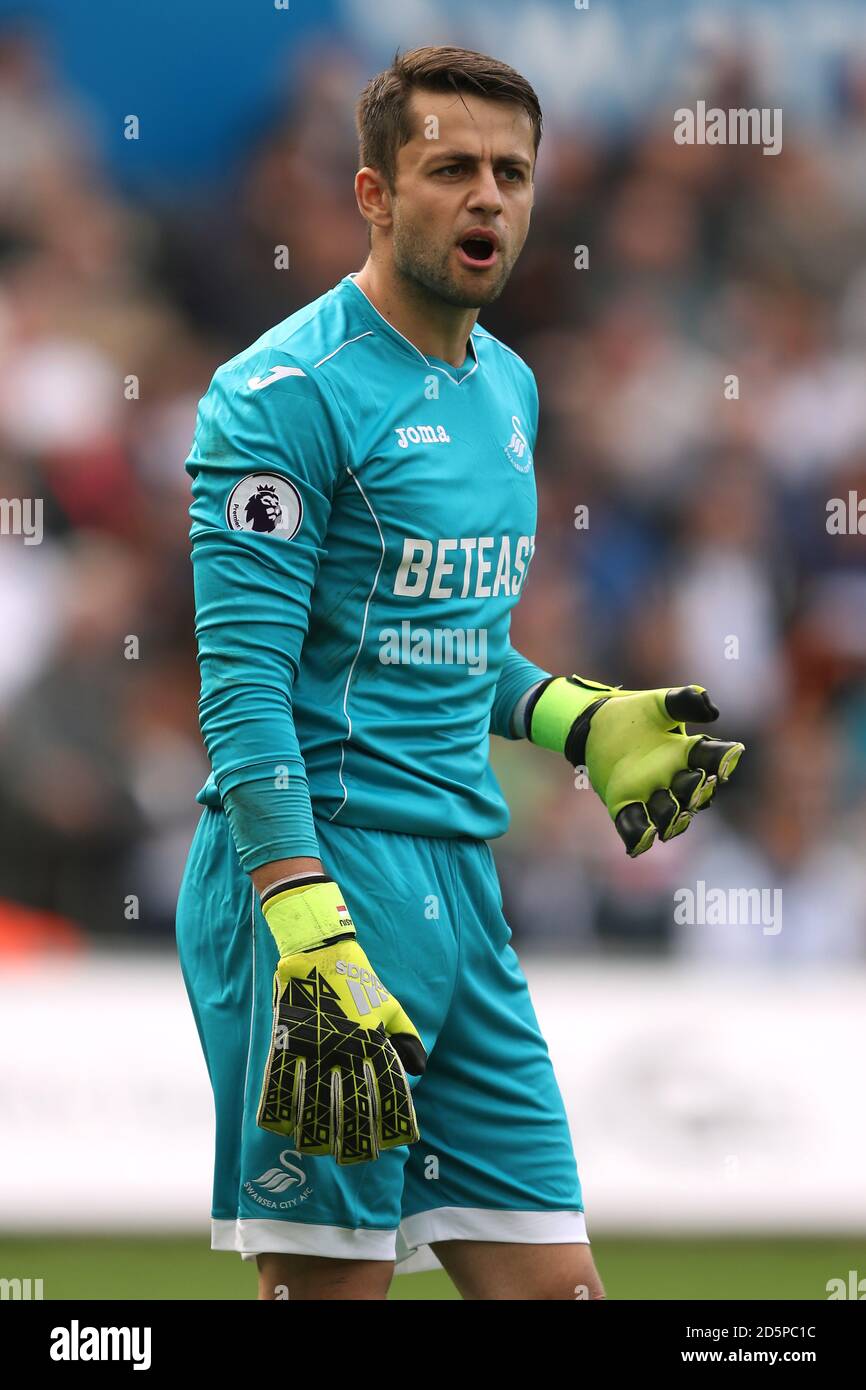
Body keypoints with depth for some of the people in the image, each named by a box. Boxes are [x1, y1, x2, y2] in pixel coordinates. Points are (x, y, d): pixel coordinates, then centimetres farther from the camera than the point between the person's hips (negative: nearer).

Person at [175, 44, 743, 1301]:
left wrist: (583, 723, 10)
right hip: (321, 870, -8)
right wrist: (312, 944, -25)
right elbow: (244, 687, -17)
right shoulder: (288, 392, -11)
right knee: (331, 1280, -7)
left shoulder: (508, 388, 16)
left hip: (459, 881, 8)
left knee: (553, 1279, 5)